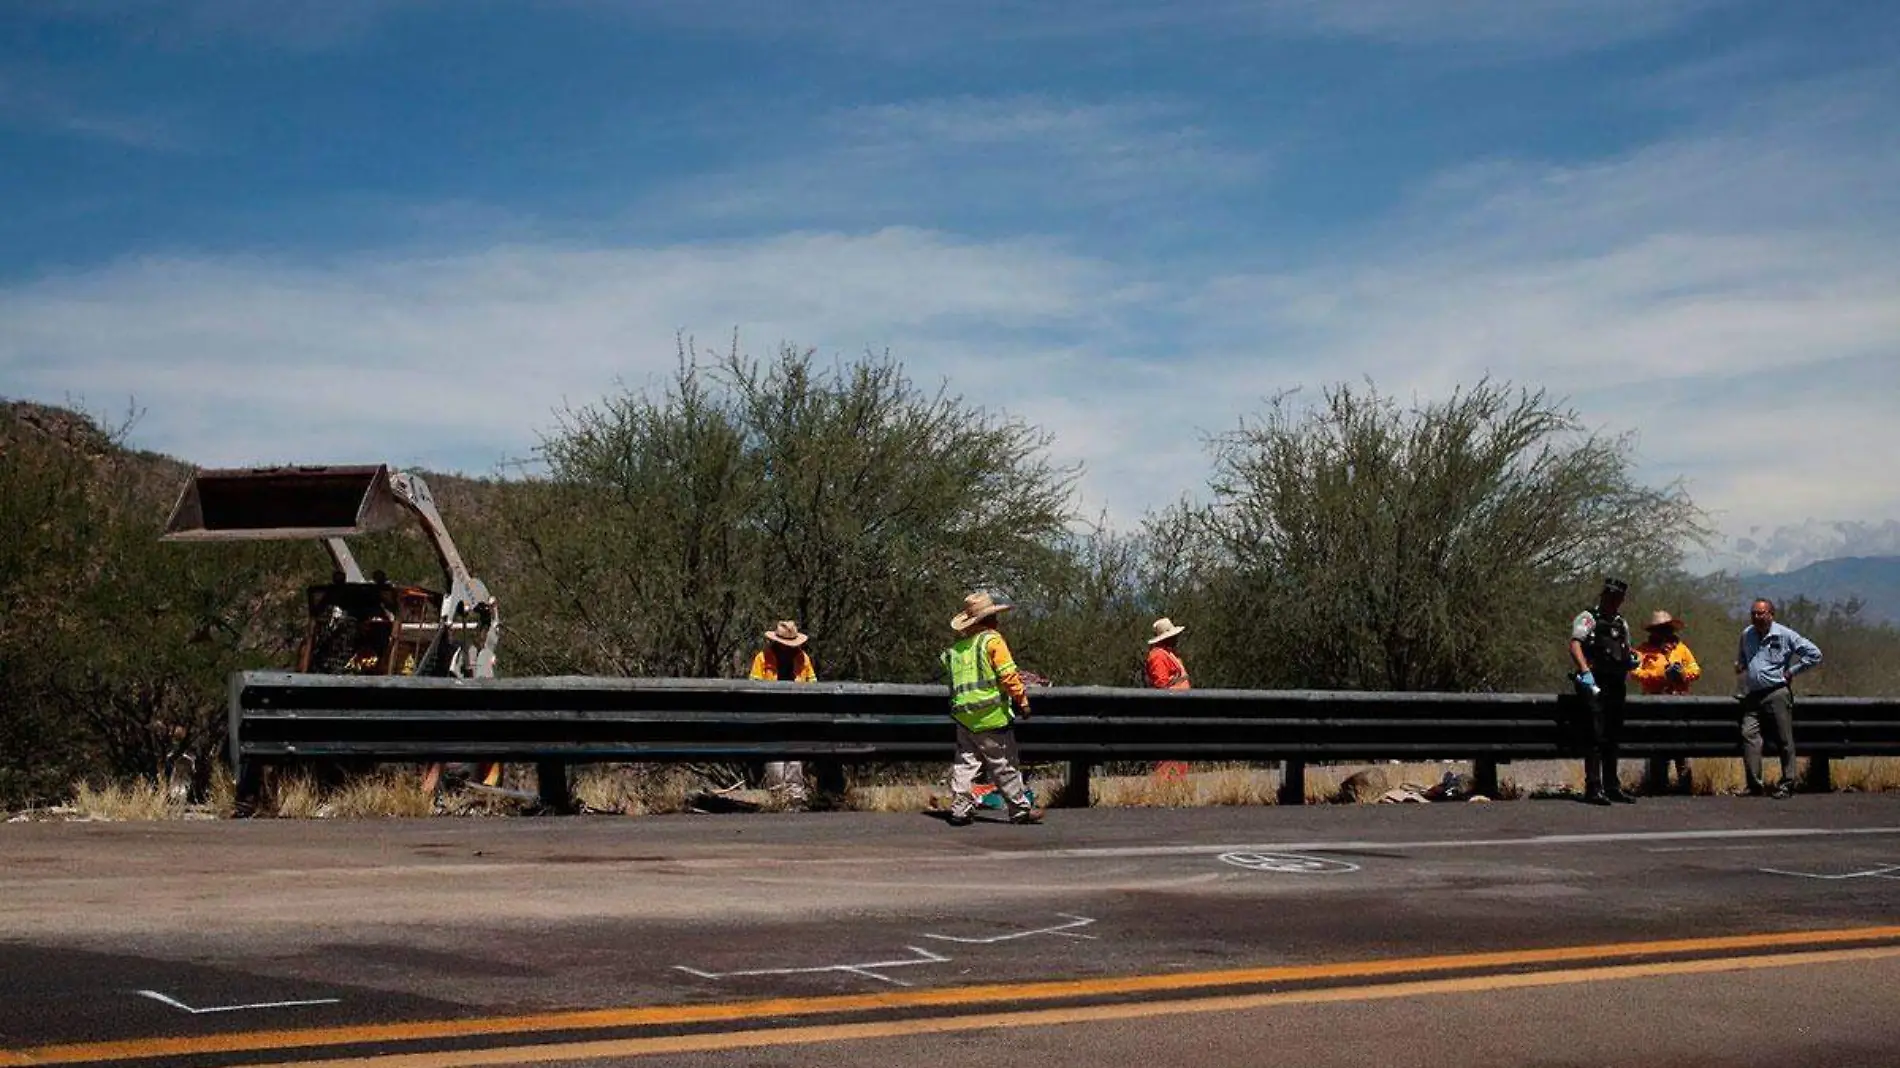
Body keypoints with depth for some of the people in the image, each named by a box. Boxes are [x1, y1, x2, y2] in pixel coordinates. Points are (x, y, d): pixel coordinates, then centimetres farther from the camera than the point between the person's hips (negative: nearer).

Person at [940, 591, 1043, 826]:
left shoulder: (956, 648, 12)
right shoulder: (992, 640, -8)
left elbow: (952, 679, 15)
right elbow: (1008, 675, -12)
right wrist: (1022, 701, -7)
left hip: (963, 716, 5)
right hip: (991, 715, -5)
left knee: (965, 763, 8)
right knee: (1004, 765, 3)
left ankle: (959, 808, 1)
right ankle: (1020, 809, 11)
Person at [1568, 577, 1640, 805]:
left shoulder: (1622, 625, 22)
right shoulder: (1587, 618, 0)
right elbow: (1575, 645, -14)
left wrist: (1631, 659, 9)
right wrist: (1585, 671, -28)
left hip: (1616, 686, 7)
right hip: (1595, 683, -7)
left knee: (1613, 739, 11)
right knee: (1596, 737, -11)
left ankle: (1612, 786, 18)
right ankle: (1593, 788, -11)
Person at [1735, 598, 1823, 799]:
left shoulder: (1784, 635, -1)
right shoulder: (1747, 634, 15)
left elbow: (1814, 654, 0)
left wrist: (1791, 671, -3)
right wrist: (1740, 665, 15)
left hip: (1777, 694, -4)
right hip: (1752, 696, 4)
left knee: (1784, 739, -1)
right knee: (1749, 733, -13)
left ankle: (1787, 784, 6)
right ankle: (1755, 784, -14)